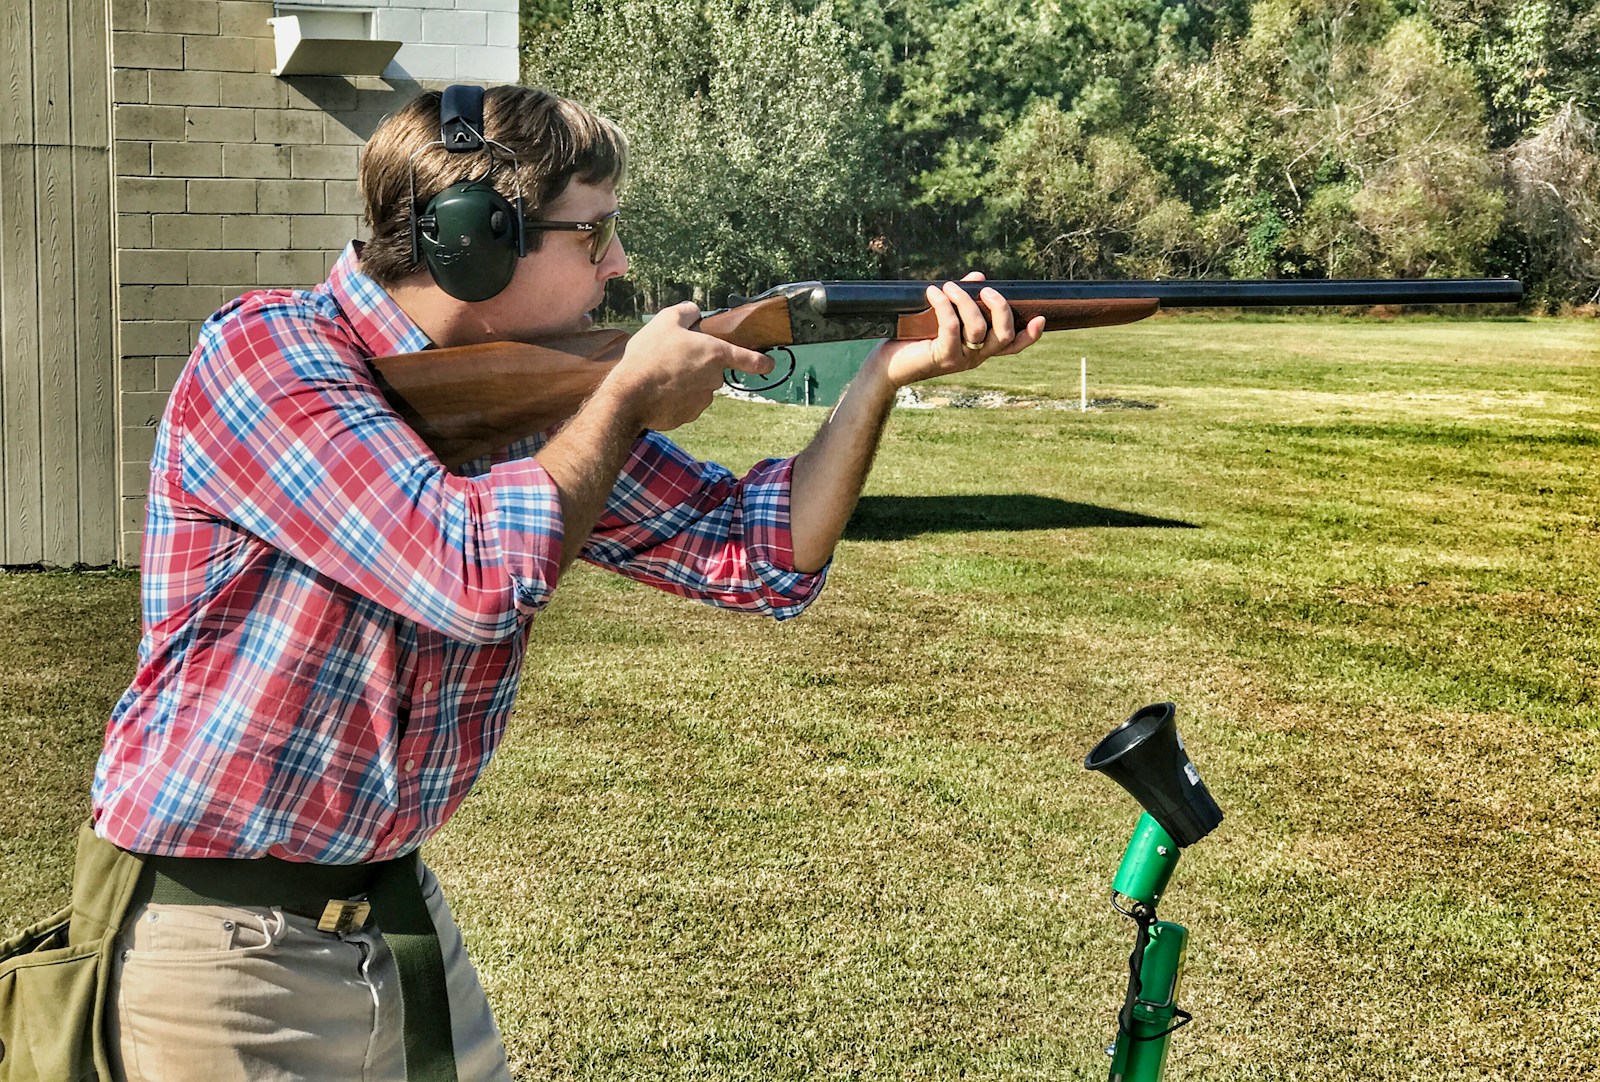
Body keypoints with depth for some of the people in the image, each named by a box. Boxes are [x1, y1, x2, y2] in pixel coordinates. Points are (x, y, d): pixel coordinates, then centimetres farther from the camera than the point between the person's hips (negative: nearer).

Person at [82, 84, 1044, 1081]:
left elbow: (757, 554, 3)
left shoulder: (544, 396, 2)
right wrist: (633, 397, -16)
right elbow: (477, 572, -30)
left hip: (399, 909, 7)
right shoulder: (261, 351, -19)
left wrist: (889, 374, -9)